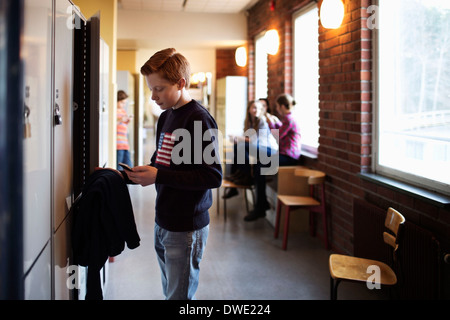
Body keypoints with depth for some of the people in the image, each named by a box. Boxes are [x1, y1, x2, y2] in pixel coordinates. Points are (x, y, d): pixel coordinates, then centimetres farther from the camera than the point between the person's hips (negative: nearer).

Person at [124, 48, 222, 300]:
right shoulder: (165, 117, 12)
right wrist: (142, 173, 2)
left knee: (180, 296, 1)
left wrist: (159, 176, -23)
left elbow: (213, 176, -23)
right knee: (169, 291, 20)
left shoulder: (198, 119, -17)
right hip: (163, 224, 9)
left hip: (186, 229, -9)